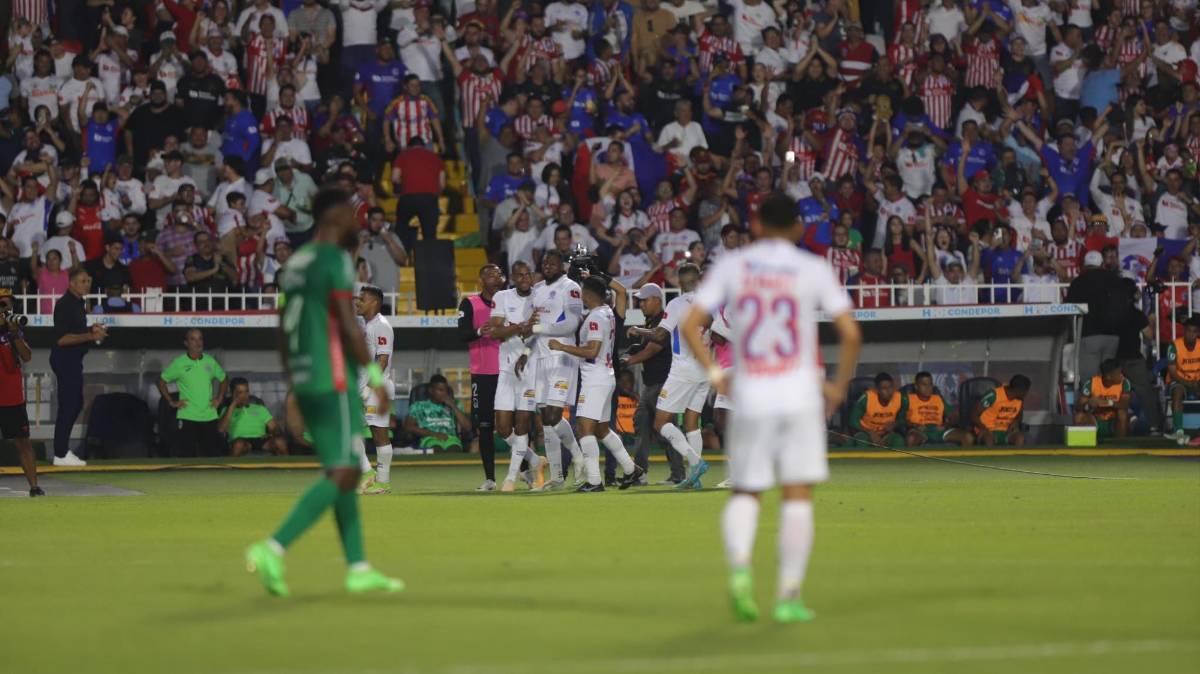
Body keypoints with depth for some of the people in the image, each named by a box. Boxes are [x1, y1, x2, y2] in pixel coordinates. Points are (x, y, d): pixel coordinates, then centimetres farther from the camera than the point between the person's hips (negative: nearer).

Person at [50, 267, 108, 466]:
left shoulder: (78, 303, 14)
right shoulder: (65, 304, -17)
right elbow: (62, 338, -23)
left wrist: (91, 329, 8)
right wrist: (90, 336, -23)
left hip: (73, 360, 10)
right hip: (64, 359, -10)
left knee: (76, 404, 15)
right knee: (68, 405, -8)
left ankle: (63, 450, 23)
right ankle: (61, 454, -4)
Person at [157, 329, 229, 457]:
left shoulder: (210, 362, 8)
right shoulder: (179, 363, -2)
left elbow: (223, 379, 23)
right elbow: (161, 381, 7)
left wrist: (220, 398, 11)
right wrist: (171, 402, 0)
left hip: (209, 417, 3)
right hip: (187, 417, -3)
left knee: (210, 454, 3)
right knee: (187, 455, -7)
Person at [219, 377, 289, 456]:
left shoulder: (260, 408, 27)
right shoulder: (227, 411, 19)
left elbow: (274, 427, 19)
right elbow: (221, 429, -1)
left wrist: (273, 434, -6)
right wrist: (233, 405, 1)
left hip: (261, 441, 2)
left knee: (280, 442, -31)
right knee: (239, 444, -40)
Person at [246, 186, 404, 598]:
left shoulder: (296, 263, 16)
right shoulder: (334, 260, -11)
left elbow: (284, 331, 18)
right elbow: (347, 325, -17)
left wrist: (292, 388, 22)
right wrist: (375, 374, -10)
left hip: (304, 380, 9)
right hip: (333, 380, -9)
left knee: (341, 473, 12)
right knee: (343, 475, -9)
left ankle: (358, 568, 11)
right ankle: (272, 549, -20)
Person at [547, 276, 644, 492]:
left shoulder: (596, 317, -17)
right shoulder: (608, 313, 12)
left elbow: (592, 351, -22)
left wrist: (562, 347, -18)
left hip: (595, 380, -10)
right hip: (606, 376, 10)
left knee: (585, 427, -13)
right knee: (602, 429, 19)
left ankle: (594, 481, -17)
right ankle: (631, 470, 25)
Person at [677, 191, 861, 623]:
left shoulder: (730, 266, 6)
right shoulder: (814, 269, 2)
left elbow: (689, 326, -1)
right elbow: (850, 333, -3)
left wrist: (715, 376, 4)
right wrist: (838, 386, 8)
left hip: (747, 396, 2)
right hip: (799, 393, -1)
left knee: (745, 493, 10)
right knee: (798, 493, 2)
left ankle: (739, 565, -17)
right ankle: (789, 595, -3)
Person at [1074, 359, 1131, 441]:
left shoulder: (1124, 383, -17)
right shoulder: (1091, 383, -17)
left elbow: (1125, 405, -26)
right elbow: (1078, 406, -18)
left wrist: (1109, 403, -43)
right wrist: (1088, 405, -42)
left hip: (1114, 422, 0)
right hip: (1095, 421, 0)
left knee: (1122, 412, -31)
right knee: (1080, 416, -28)